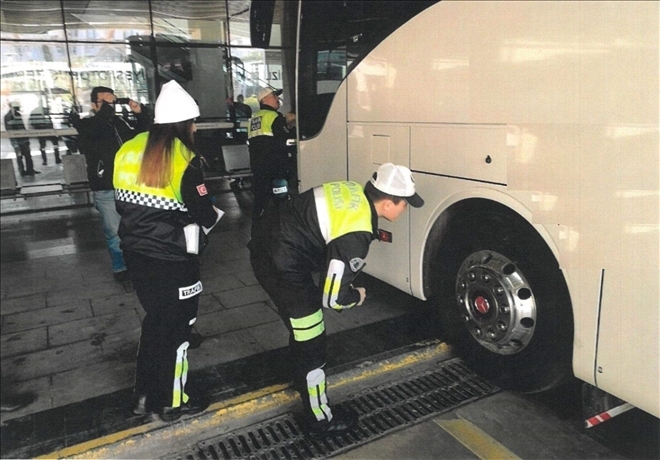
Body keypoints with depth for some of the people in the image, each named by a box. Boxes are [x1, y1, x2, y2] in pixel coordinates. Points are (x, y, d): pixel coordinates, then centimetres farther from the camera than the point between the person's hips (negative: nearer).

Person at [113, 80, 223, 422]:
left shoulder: (129, 150, 3)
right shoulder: (184, 160, -17)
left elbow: (123, 203, 8)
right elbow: (203, 213, -15)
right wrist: (214, 214, 6)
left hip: (136, 251, 7)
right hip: (172, 258, -7)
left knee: (155, 320, 23)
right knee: (176, 327, 11)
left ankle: (145, 395, 36)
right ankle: (172, 403, 26)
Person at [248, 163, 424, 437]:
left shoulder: (354, 191, 1)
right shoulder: (355, 237, -24)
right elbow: (333, 298, -19)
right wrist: (357, 296, 3)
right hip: (277, 261, -10)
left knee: (303, 322, 29)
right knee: (311, 340, 3)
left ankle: (303, 378, 52)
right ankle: (320, 420, 22)